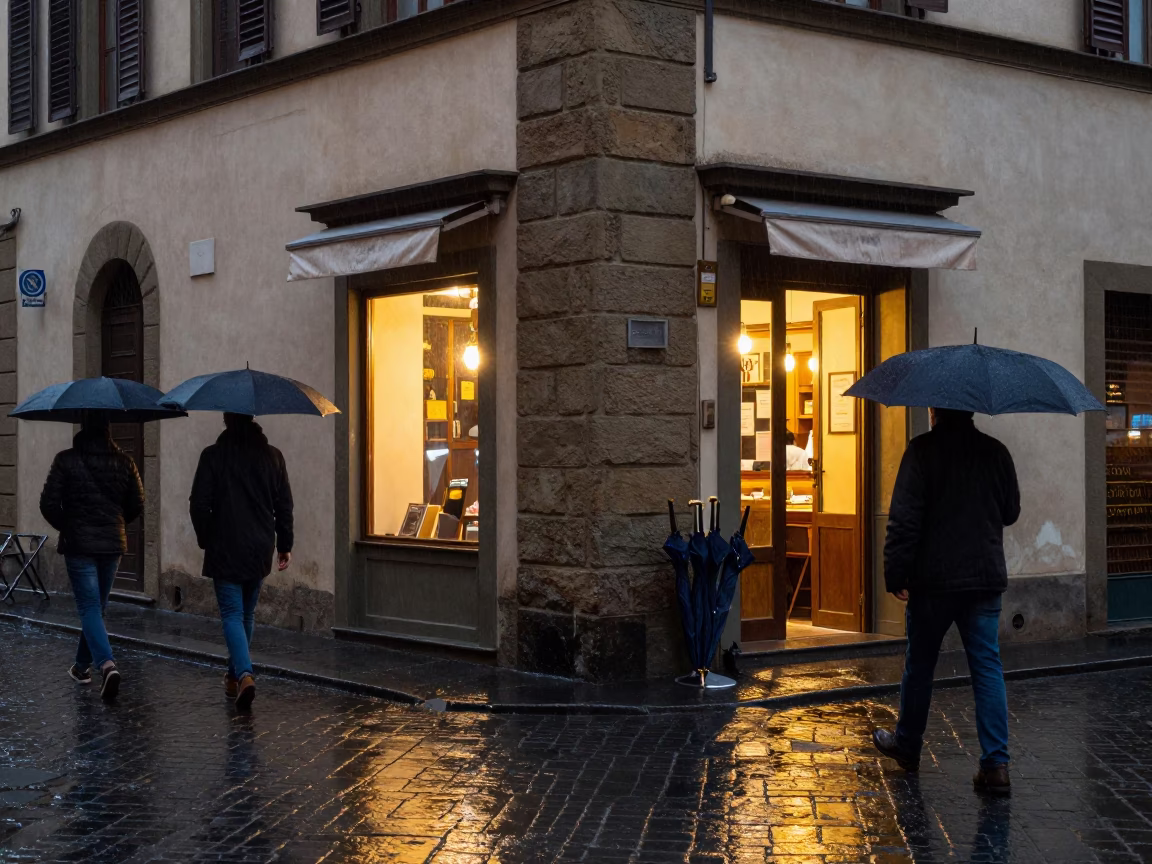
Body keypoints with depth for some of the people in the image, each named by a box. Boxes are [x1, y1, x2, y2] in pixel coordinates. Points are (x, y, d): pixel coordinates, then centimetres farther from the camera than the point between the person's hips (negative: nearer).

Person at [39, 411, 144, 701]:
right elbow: (137, 505, 4)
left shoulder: (66, 460, -9)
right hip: (113, 545, 3)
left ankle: (106, 664, -24)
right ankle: (83, 665, 31)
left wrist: (65, 525, 11)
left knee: (89, 608, -4)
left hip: (78, 544, -3)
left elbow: (49, 503, -8)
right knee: (96, 607, 18)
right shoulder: (123, 462, -1)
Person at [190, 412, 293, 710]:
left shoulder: (213, 455, -9)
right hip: (260, 549, 4)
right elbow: (284, 505, 4)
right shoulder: (272, 456, 2)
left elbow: (199, 505, -8)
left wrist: (205, 539, 8)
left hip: (225, 550, -4)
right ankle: (235, 676, 28)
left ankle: (244, 675, -22)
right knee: (247, 613, 17)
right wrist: (284, 545, 12)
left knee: (232, 614, -2)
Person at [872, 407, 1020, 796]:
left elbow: (904, 518, -14)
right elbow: (1011, 512, 16)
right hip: (986, 577, 3)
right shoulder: (996, 451, 4)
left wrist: (895, 574, -9)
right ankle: (996, 764, -5)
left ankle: (907, 745, 29)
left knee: (919, 664, 13)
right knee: (988, 666, 3)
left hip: (934, 578, -3)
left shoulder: (923, 450, -10)